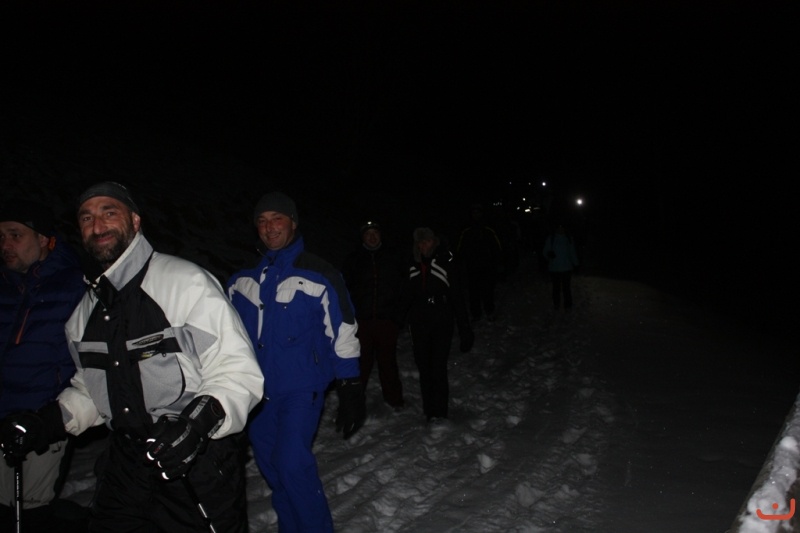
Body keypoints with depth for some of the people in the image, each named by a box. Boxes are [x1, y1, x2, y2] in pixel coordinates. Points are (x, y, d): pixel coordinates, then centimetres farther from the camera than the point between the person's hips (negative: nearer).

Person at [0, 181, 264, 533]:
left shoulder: (187, 282, -15)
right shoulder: (87, 310, 9)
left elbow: (238, 372, -18)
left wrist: (200, 419, -33)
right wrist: (47, 421, 4)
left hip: (200, 462, -6)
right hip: (126, 467, 6)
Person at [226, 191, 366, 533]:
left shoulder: (319, 276, -9)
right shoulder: (243, 280, 6)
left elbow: (343, 334, -7)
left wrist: (350, 390, -8)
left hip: (302, 387, -5)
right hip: (257, 389, 5)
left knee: (292, 462, -15)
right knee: (270, 463, 11)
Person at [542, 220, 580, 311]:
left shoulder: (568, 238, 4)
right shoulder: (550, 238, 0)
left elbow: (572, 252, 10)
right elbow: (545, 252, 3)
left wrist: (575, 263, 8)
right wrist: (549, 255, -19)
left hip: (567, 268, 0)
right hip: (554, 268, 0)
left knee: (566, 288, -1)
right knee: (556, 287, 8)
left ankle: (568, 305, 10)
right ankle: (556, 305, 20)